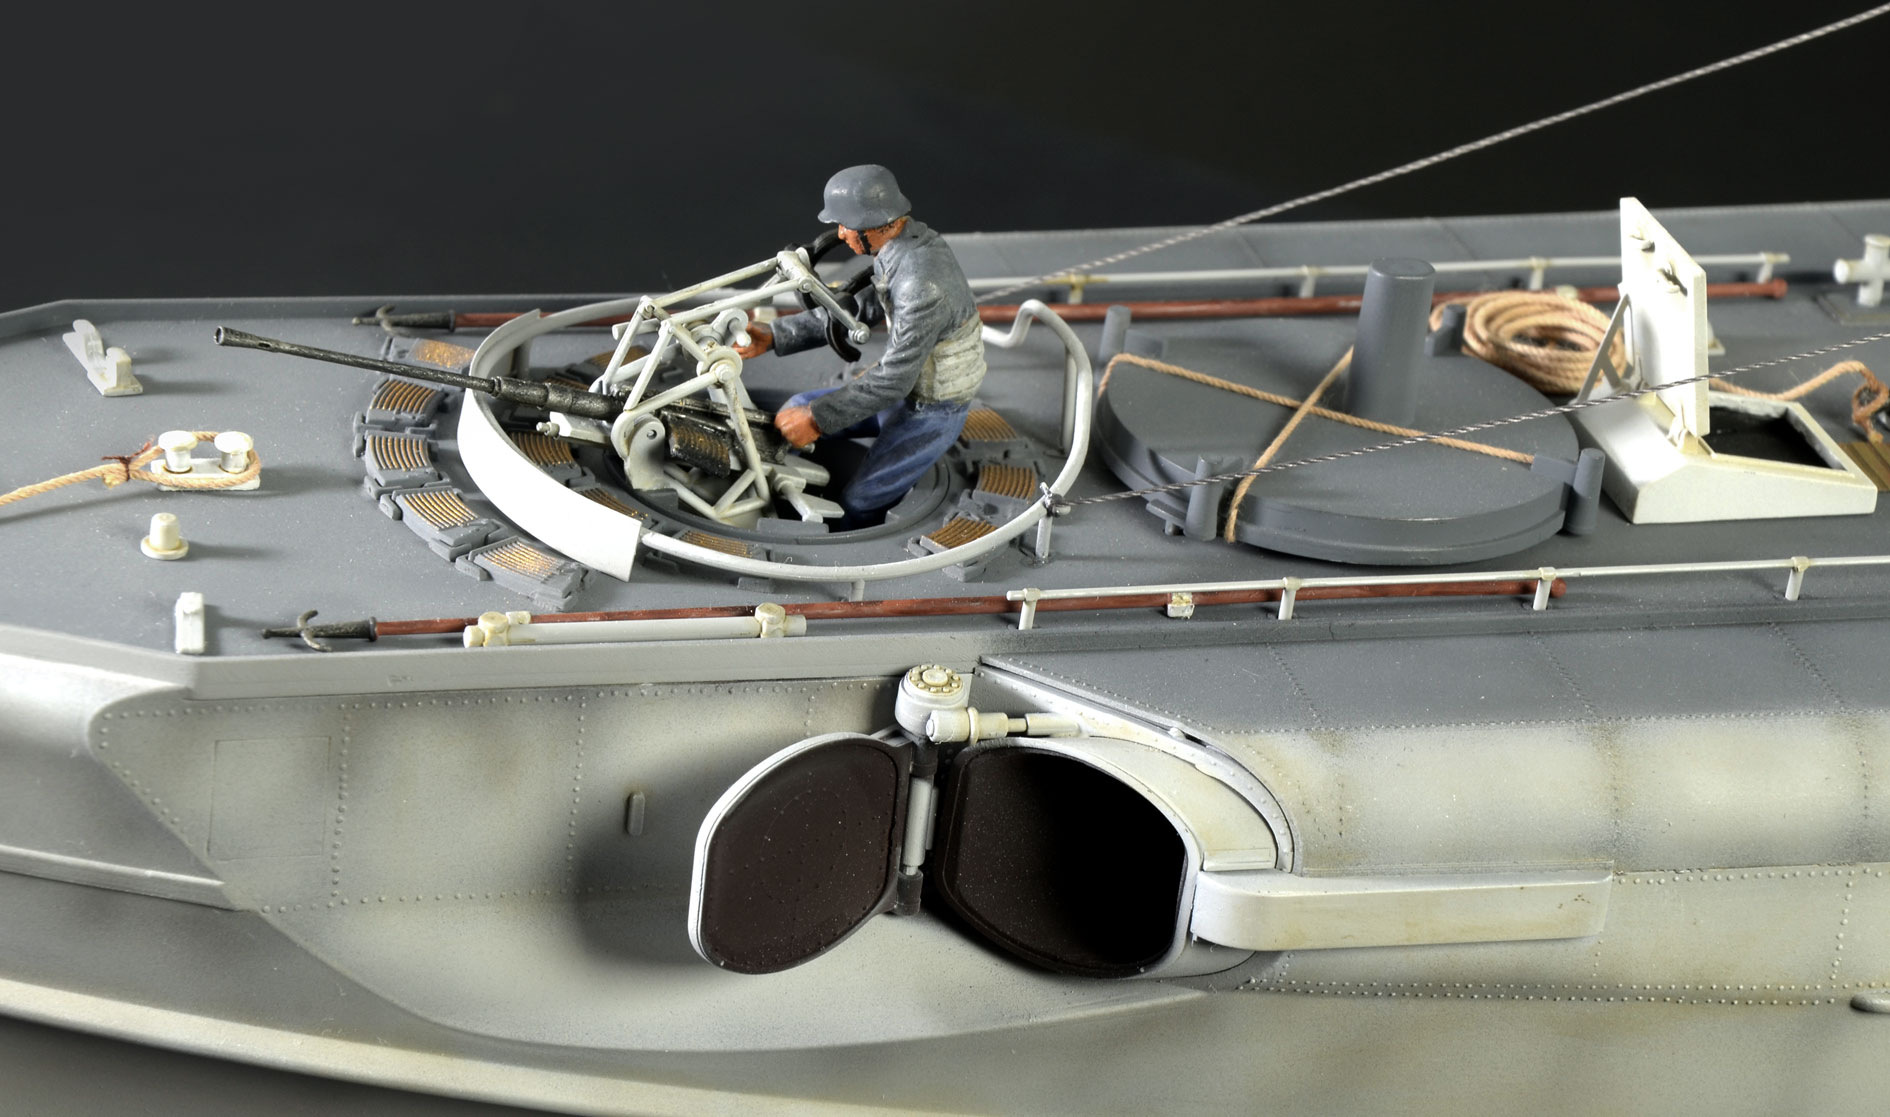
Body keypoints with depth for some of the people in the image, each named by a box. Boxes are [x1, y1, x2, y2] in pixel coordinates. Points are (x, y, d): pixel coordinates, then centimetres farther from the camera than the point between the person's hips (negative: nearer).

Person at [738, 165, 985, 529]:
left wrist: (818, 419, -25)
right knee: (797, 410, 9)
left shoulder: (921, 285, -36)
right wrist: (775, 337, 0)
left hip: (931, 413, -9)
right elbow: (857, 309, 5)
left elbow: (894, 379, -31)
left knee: (858, 502, -12)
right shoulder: (910, 239, -7)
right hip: (909, 387, 9)